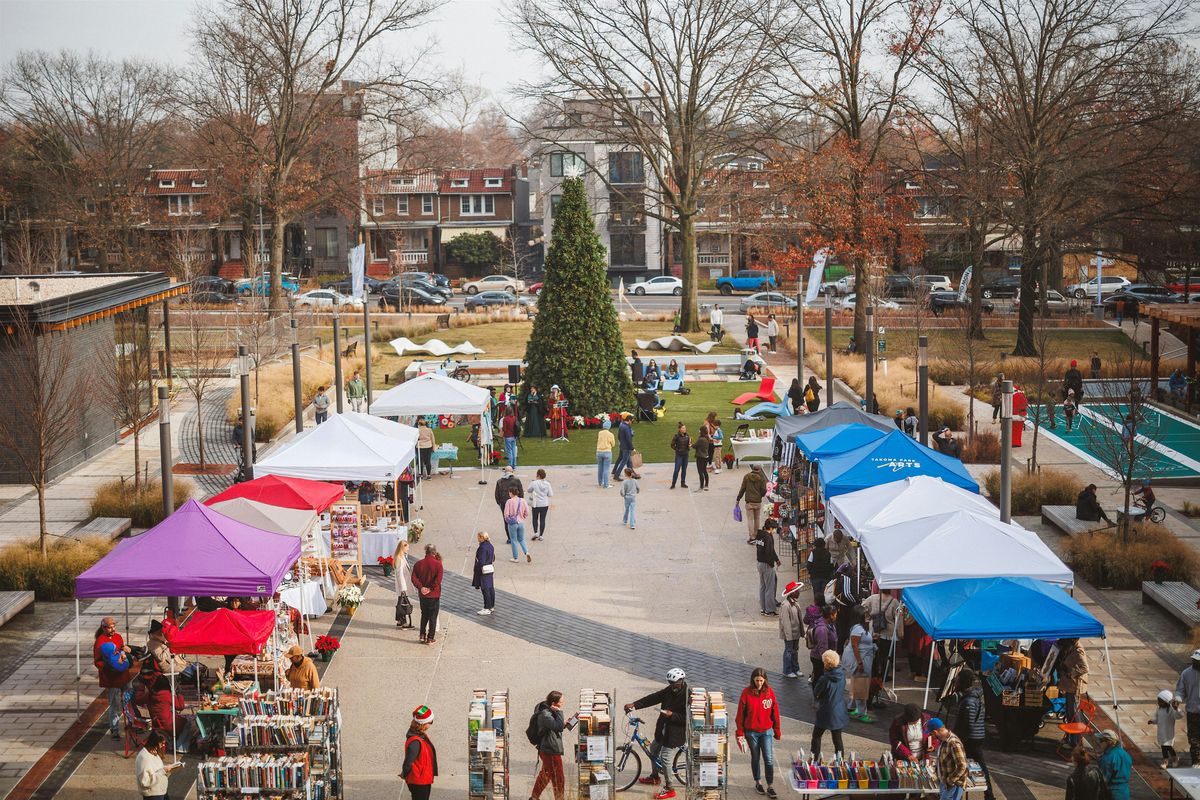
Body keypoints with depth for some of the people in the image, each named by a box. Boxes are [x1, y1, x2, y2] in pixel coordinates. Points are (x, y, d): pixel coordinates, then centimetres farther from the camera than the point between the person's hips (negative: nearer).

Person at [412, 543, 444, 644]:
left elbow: (414, 578, -7)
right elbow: (438, 579, -19)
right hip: (434, 594, -3)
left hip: (423, 594, 4)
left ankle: (422, 635, 16)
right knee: (433, 616, 5)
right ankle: (430, 638, 5)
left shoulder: (418, 564, 1)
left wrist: (421, 587, -9)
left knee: (424, 615, 19)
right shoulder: (438, 564, -10)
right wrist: (431, 589, -13)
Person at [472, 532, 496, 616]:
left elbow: (481, 561, -23)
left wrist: (476, 571, -16)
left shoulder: (482, 547, -21)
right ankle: (491, 606, 24)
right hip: (490, 570, 9)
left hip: (483, 571, -9)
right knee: (491, 588, 15)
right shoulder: (490, 546, 8)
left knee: (485, 590, -4)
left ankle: (487, 609, -1)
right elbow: (493, 559, 16)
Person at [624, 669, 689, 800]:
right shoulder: (669, 690, 0)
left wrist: (672, 715, -32)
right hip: (663, 728, 9)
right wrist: (634, 704, -11)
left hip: (675, 732, -9)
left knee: (665, 758, -8)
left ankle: (668, 789, 6)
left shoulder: (688, 696, -22)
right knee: (654, 749, 24)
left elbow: (687, 718, -23)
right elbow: (653, 698, -3)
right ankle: (654, 777, 47)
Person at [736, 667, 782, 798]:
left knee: (769, 759, -3)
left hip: (766, 731, 1)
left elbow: (775, 712, 3)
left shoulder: (770, 692, -6)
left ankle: (770, 787, 4)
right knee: (755, 758, 14)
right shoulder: (746, 693, -11)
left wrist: (777, 731, 7)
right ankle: (758, 782, 30)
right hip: (751, 732, -1)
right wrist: (739, 732, -2)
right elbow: (740, 714, -4)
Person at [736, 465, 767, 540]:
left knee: (750, 519, -2)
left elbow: (742, 489, 0)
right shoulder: (761, 478, -3)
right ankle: (756, 535, 21)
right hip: (758, 502, 1)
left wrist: (738, 499, 7)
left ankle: (752, 536, -11)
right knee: (756, 519, 14)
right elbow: (764, 491, -4)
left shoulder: (746, 477, -1)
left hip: (749, 502, -1)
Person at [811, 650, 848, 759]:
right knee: (837, 739, 14)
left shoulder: (824, 679, -23)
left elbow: (816, 694, -11)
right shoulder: (842, 675, -7)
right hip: (839, 713, 5)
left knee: (816, 736, 14)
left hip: (825, 713, -5)